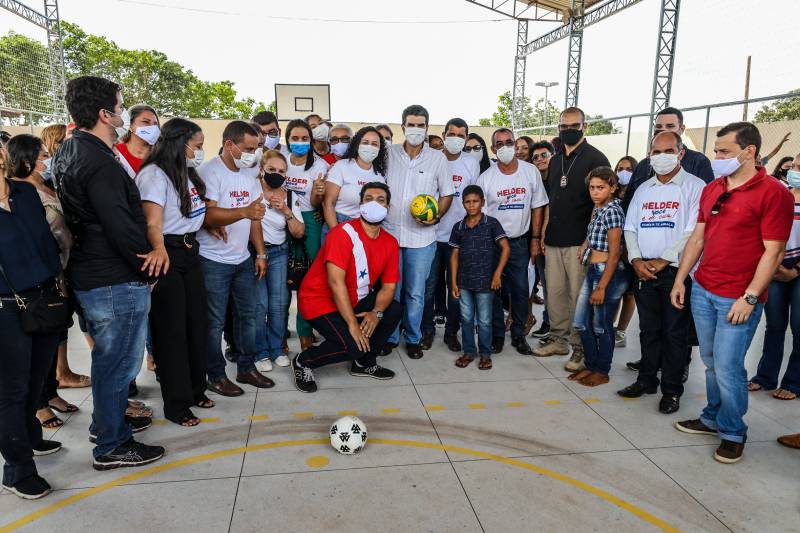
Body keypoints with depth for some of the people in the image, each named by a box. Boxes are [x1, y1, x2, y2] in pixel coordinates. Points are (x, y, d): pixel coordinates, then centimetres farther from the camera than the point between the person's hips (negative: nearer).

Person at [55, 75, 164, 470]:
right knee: (119, 363, 5)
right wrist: (146, 272, -11)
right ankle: (111, 446, 20)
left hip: (89, 275, 10)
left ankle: (106, 420, 43)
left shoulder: (68, 152, 9)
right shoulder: (100, 163, -23)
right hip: (116, 283, -10)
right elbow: (121, 226, -25)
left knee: (107, 357, 25)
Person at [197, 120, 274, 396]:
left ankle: (247, 368, 25)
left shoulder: (249, 172, 10)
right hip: (214, 260, -7)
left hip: (243, 258, 7)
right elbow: (208, 216, -23)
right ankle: (216, 376, 16)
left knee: (247, 315, 12)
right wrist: (244, 211, -36)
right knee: (215, 321, 3)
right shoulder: (209, 171, -12)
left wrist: (261, 253, 11)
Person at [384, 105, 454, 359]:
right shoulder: (389, 153, 5)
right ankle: (390, 336, 24)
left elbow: (447, 194, 7)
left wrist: (436, 216, -10)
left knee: (415, 293, 5)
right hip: (389, 233, 1)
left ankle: (413, 339, 22)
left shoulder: (437, 158, 3)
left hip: (421, 236, -1)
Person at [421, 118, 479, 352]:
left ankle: (451, 332, 21)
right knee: (429, 285, 4)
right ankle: (427, 330, 20)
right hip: (432, 234, -1)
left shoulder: (471, 163, 3)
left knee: (455, 286, 7)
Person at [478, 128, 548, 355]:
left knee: (521, 290, 5)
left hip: (520, 242, 1)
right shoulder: (485, 178, -6)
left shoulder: (531, 172, -2)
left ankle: (518, 334, 21)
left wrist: (535, 239, 2)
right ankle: (497, 334, 19)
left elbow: (537, 206, 4)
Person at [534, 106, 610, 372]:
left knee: (578, 296, -2)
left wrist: (589, 239, -14)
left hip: (579, 241, -6)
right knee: (554, 292, 10)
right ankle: (558, 338, 23)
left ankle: (580, 347, 8)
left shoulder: (595, 158, -3)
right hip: (553, 240, 6)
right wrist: (544, 231, 14)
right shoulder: (556, 160, 16)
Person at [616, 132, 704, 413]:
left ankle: (672, 390, 13)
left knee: (674, 332, 2)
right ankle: (647, 380, 25)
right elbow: (630, 228, 12)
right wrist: (636, 260, -3)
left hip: (676, 271, -5)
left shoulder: (695, 187, -3)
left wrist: (662, 260, -14)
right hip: (643, 271, 5)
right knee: (648, 329, 13)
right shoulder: (643, 189, 15)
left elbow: (693, 232, -12)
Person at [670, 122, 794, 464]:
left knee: (727, 368, -2)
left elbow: (773, 251, -13)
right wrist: (680, 279, 11)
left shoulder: (773, 193, -10)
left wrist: (749, 297, -16)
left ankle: (733, 433, 17)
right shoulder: (711, 190, 10)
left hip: (738, 298, -6)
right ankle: (713, 419, 30)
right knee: (711, 363, 15)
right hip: (702, 290, 6)